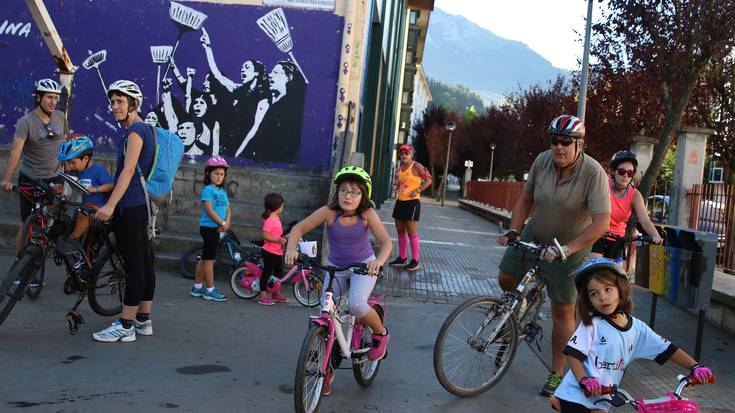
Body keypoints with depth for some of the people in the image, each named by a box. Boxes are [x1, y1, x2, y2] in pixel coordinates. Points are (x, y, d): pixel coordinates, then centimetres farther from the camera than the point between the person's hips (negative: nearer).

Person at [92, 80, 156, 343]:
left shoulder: (135, 130, -11)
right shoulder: (145, 129, 18)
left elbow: (128, 170, -21)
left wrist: (111, 205, -26)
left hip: (130, 207, -10)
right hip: (141, 205, 10)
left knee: (134, 265, -7)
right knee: (144, 262, 11)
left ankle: (125, 326, -4)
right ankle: (143, 320, 18)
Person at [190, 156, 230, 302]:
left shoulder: (222, 192, 16)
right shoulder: (208, 190, -9)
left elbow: (227, 210, 11)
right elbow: (209, 209, -18)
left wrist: (227, 223, -8)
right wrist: (222, 223, -17)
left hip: (217, 229, 8)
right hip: (209, 227, -8)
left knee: (205, 258, 14)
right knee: (210, 259, -4)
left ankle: (197, 287, 23)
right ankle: (210, 290, 0)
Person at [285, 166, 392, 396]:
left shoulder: (367, 214, -21)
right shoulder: (329, 212, -20)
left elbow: (385, 241, -25)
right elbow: (299, 228, -20)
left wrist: (379, 261, -46)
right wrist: (291, 248, -40)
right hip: (336, 267, 2)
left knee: (356, 304, -29)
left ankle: (380, 333, 5)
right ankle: (326, 370, 15)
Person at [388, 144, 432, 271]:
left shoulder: (416, 166, -9)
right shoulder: (400, 167, 13)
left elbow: (428, 180, -8)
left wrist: (418, 190, -16)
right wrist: (395, 185, 5)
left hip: (412, 202, -8)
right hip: (400, 202, 8)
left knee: (411, 232, -6)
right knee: (400, 231, 11)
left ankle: (415, 261, -1)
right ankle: (402, 258, 20)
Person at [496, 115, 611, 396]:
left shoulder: (593, 173, -26)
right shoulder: (542, 161, -12)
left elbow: (601, 223, -32)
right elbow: (526, 199, 1)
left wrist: (565, 249, -37)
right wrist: (512, 231, -10)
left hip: (570, 247, -5)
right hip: (534, 235, 5)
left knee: (563, 312, 1)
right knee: (506, 279, 7)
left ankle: (557, 374, 13)